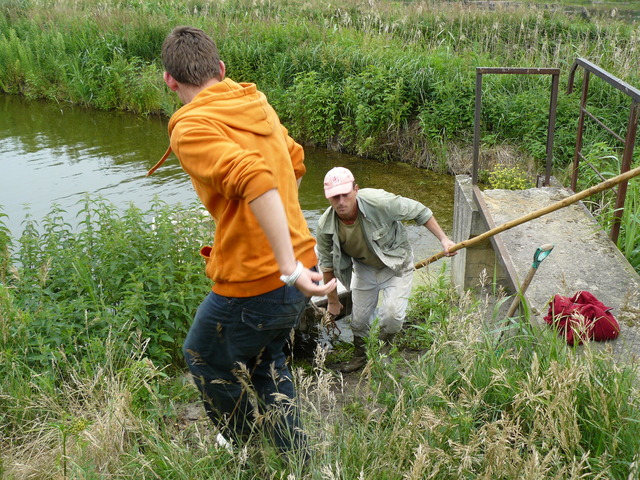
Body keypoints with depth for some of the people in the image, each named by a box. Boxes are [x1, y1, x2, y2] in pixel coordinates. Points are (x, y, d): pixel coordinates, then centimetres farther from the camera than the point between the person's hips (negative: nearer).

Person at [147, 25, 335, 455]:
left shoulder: (191, 129, -17)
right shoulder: (256, 103, 7)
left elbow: (255, 180, -34)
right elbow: (295, 162, 21)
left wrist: (290, 267, -32)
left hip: (253, 285, -7)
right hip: (300, 271, 7)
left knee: (203, 357, 23)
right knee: (265, 360, 30)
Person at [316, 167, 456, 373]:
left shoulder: (378, 201, -35)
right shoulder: (325, 226, -23)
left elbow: (418, 211, -19)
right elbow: (327, 264, -6)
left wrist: (443, 239, -16)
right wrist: (333, 300, 4)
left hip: (396, 264, -3)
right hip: (364, 267, 3)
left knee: (393, 313, -16)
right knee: (359, 317, 7)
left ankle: (383, 347, 18)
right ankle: (360, 355, 38)